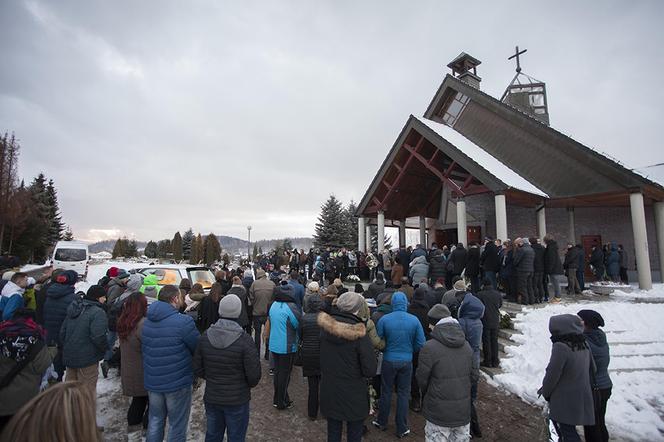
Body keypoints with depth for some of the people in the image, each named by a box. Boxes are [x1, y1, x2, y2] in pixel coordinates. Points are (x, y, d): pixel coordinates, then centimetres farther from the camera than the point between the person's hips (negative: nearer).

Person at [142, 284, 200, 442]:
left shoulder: (147, 321, 0)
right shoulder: (184, 321, -24)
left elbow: (144, 349, 9)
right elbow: (199, 349, -15)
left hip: (152, 382, 6)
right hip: (178, 382, -6)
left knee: (155, 420, 23)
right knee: (177, 424, 12)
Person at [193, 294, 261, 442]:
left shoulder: (205, 336, -11)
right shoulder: (244, 340, -25)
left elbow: (197, 369, -2)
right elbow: (254, 374, -20)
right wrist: (249, 384, 3)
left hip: (211, 398, 4)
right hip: (237, 401, -4)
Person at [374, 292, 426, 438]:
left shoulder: (384, 319, -15)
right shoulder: (414, 320, -11)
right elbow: (420, 344, -6)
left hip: (389, 361, -1)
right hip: (407, 362, 1)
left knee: (386, 392, 16)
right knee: (403, 394, 14)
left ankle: (382, 422, 34)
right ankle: (402, 429, 24)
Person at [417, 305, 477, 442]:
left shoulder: (429, 347, -19)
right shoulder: (466, 345, 1)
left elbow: (421, 379, -10)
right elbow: (474, 376, 8)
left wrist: (426, 393, 10)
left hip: (439, 412, -5)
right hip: (464, 410, 6)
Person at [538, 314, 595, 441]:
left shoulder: (560, 347, -24)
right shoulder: (584, 345, 2)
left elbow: (552, 374, -19)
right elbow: (591, 369, 14)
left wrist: (545, 392, -1)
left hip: (564, 403, -8)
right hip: (582, 400, 8)